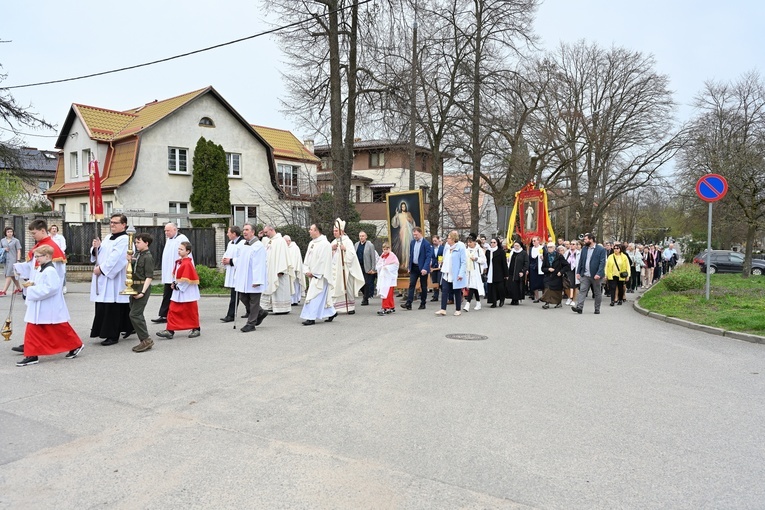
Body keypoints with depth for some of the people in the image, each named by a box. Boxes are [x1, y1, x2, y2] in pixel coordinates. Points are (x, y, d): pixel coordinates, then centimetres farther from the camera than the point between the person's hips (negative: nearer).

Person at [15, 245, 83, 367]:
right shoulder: (41, 270, 12)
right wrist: (32, 285, 4)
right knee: (32, 331, 9)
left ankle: (76, 346, 18)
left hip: (50, 310, -10)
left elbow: (50, 288, -26)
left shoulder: (50, 271, -18)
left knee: (60, 330, 1)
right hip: (38, 310, 10)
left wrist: (33, 289, -21)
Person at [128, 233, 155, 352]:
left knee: (134, 314, -12)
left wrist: (142, 292, -22)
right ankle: (144, 340, 20)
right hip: (134, 287, 9)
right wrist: (129, 261, -2)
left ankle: (146, 339, -6)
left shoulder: (148, 257, -11)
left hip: (142, 287, -9)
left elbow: (149, 277, -16)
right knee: (137, 315, 12)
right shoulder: (137, 255, 12)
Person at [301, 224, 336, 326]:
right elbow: (307, 258, 14)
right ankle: (331, 312, 27)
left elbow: (323, 261, -17)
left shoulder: (324, 244, -14)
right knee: (323, 296, 15)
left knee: (314, 295, -11)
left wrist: (313, 272, -14)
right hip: (312, 274, 9)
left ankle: (311, 318, -9)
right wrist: (307, 271, 0)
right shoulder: (311, 243, 13)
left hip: (319, 275, -9)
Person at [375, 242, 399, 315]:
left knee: (387, 293, -10)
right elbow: (377, 265, 14)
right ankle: (392, 307, 21)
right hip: (383, 277, 6)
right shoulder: (382, 256, 13)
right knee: (389, 294, 12)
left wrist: (387, 267, -13)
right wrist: (381, 267, -6)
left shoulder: (392, 256, -7)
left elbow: (395, 265, -12)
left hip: (389, 278, -6)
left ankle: (385, 308, -12)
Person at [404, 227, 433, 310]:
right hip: (414, 267, 5)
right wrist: (409, 267, 10)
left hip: (422, 268, -5)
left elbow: (428, 257, -15)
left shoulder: (426, 244, -11)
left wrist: (425, 268, -24)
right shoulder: (412, 242, 8)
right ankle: (408, 303, -8)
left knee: (423, 286, 6)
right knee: (411, 285, -4)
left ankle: (423, 304, 14)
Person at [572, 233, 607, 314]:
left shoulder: (601, 249, -6)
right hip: (585, 275, 4)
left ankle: (597, 309, 18)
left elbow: (602, 262, -12)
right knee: (582, 291, -7)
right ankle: (579, 307, -12)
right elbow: (580, 261, 11)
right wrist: (578, 272, 4)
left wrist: (598, 274, -20)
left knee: (597, 293, 8)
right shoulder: (584, 249, 9)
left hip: (595, 275, -4)